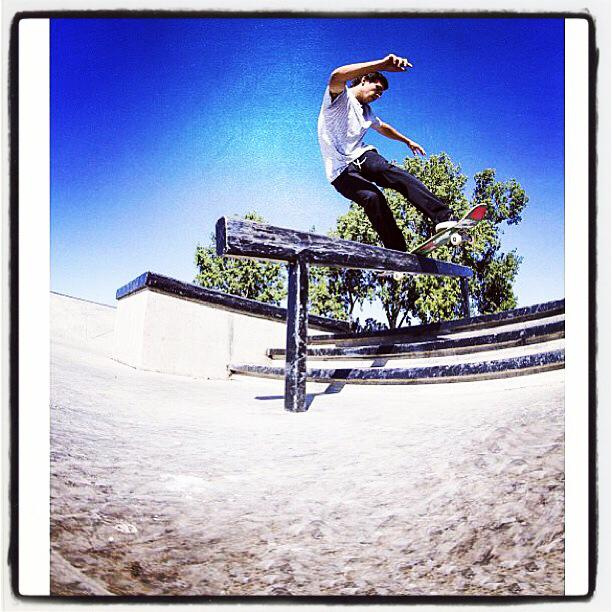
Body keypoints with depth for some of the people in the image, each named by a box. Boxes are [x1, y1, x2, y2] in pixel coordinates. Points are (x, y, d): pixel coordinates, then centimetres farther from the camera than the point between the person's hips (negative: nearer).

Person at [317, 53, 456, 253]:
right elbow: (337, 76, -32)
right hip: (341, 169, -7)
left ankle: (443, 219, -35)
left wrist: (407, 141, 51)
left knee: (399, 176, -23)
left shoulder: (365, 110, 22)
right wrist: (382, 64, -40)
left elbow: (382, 127, 42)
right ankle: (399, 253, -31)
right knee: (372, 197, -32)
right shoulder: (340, 96, -7)